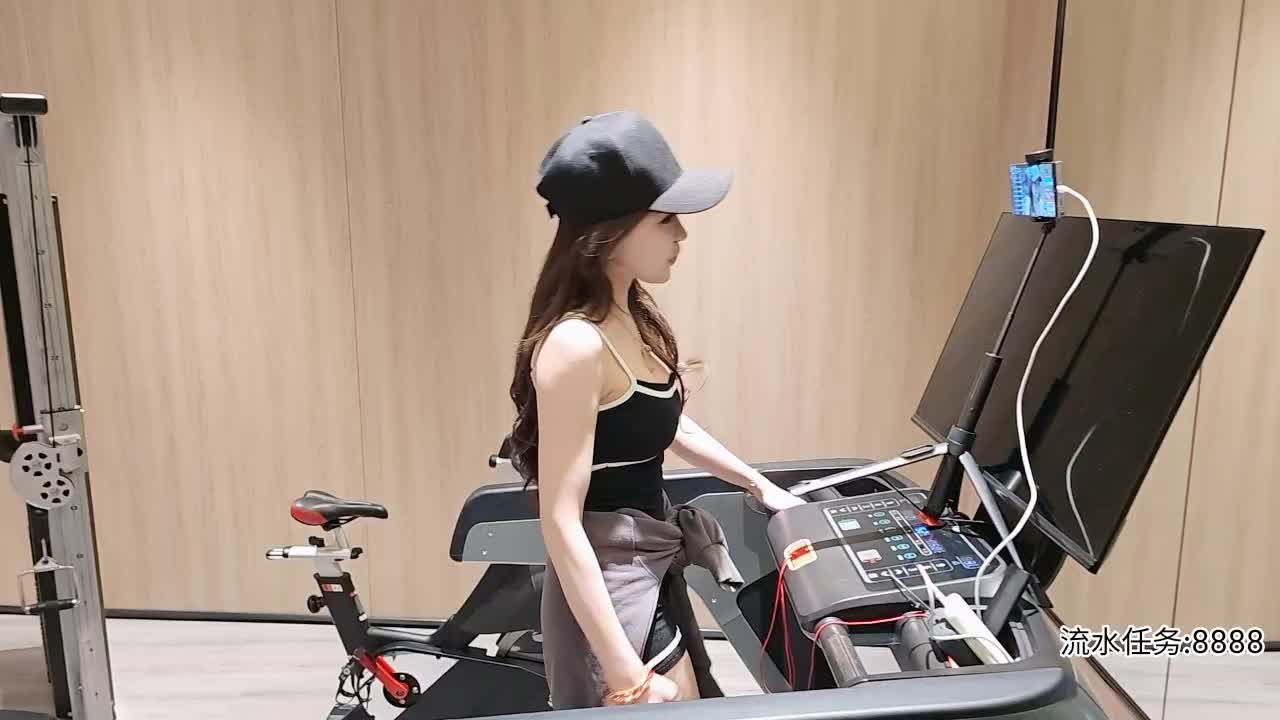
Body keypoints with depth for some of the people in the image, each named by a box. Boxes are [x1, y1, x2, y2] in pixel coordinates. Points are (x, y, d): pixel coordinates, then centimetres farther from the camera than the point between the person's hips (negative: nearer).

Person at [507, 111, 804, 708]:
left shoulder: (634, 317, 3)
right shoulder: (576, 344, -25)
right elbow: (561, 523, -26)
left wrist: (760, 486, 25)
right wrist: (627, 676, -25)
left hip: (654, 571, 9)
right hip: (609, 589, -9)